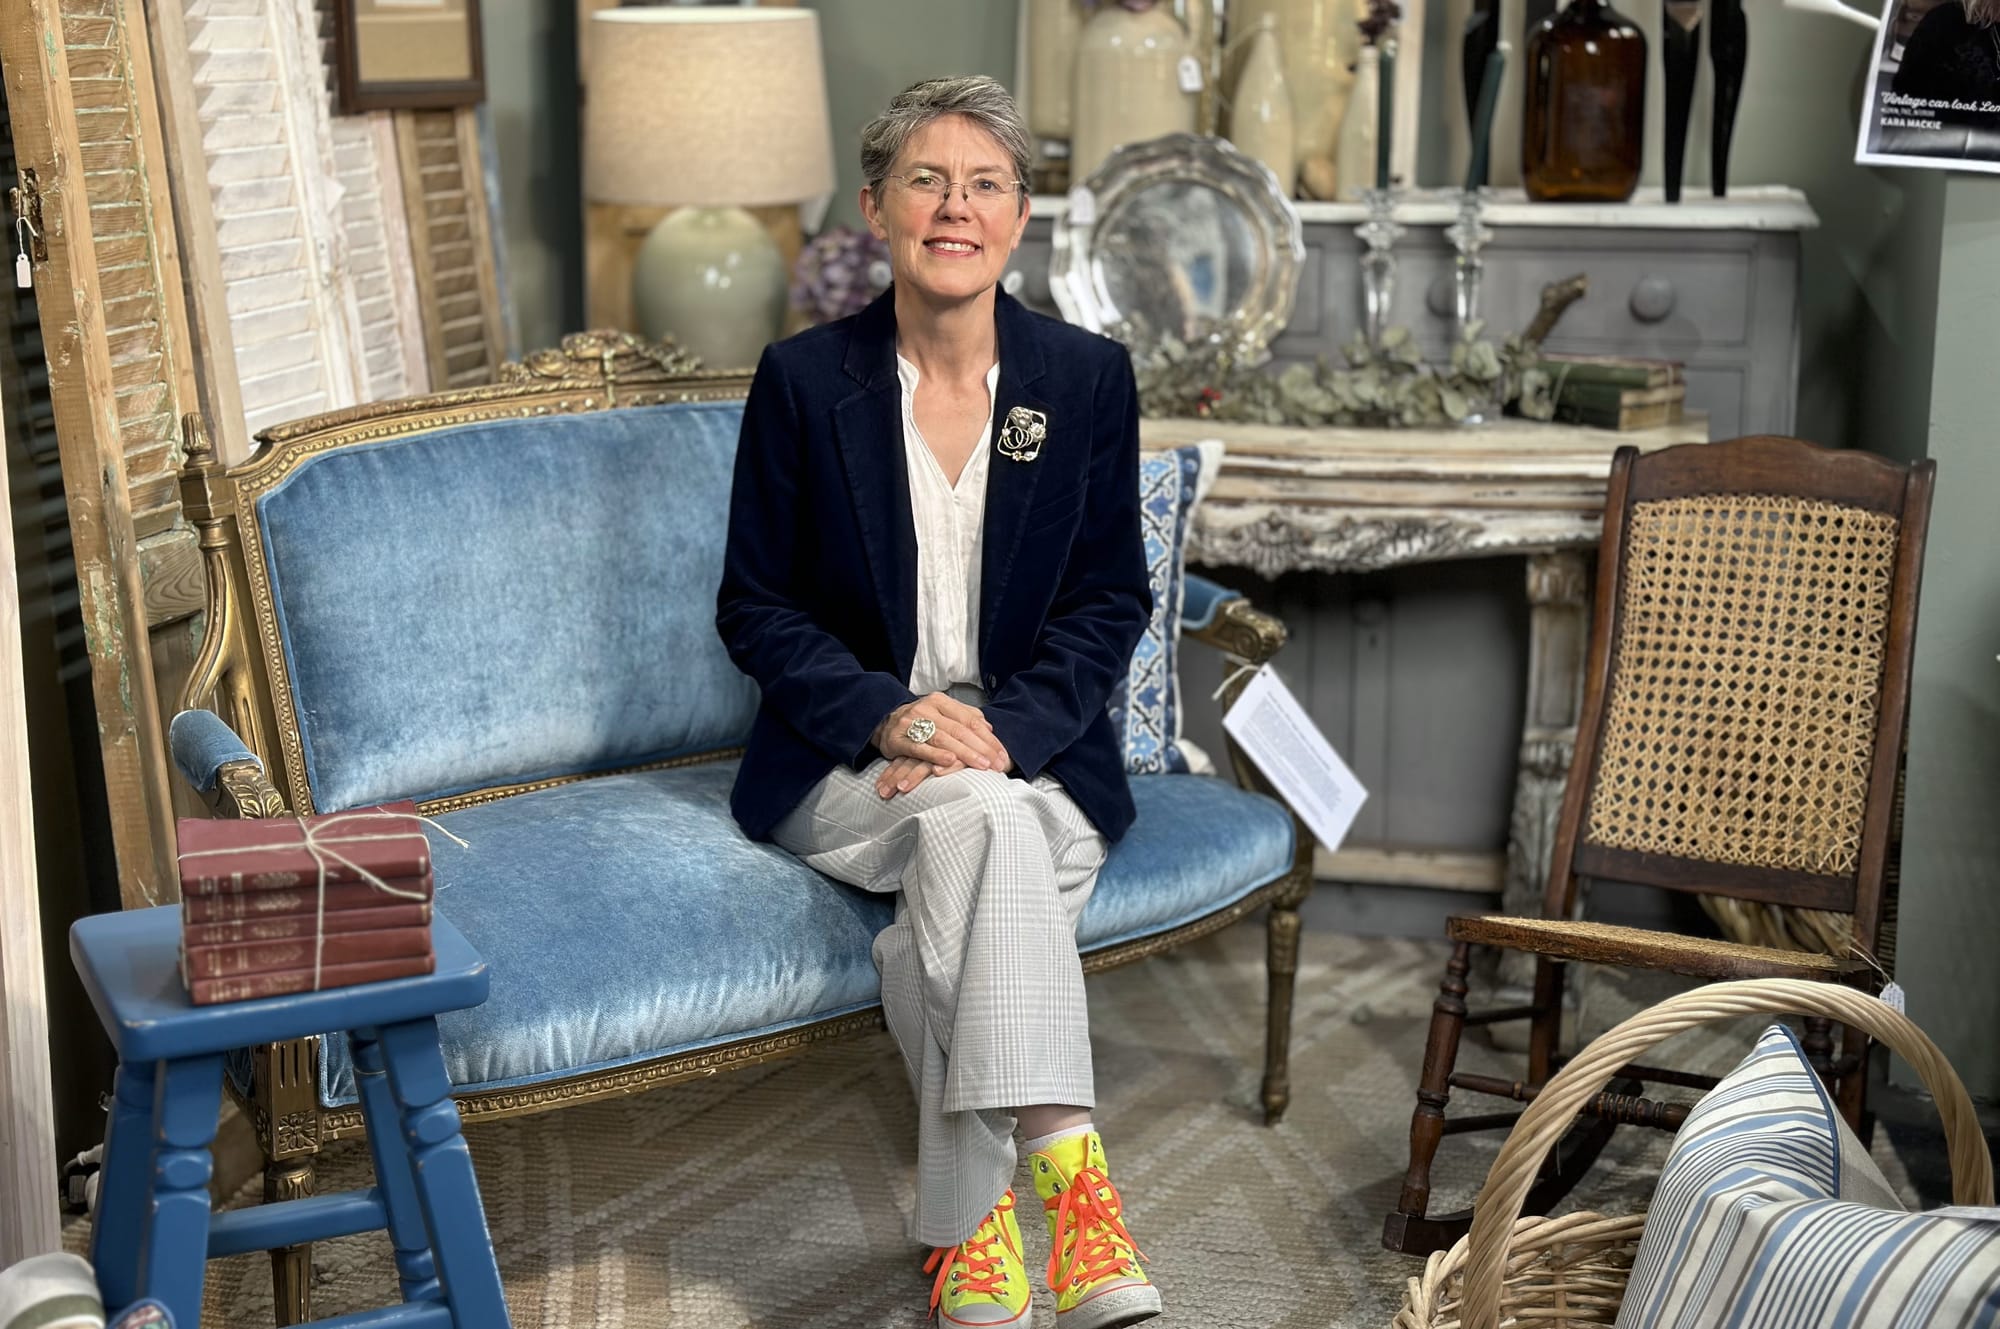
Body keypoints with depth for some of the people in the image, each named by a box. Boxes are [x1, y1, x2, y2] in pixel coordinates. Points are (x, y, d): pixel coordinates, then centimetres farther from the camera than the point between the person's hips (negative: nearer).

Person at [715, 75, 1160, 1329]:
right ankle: (1066, 1165, -37)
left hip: (1033, 748, 1)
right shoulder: (803, 379, 0)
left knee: (952, 918, -33)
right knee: (976, 822, -35)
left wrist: (1002, 732, -13)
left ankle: (970, 1222, -23)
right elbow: (756, 608, 2)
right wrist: (891, 714, -16)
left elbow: (1110, 601, 4)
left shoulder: (1088, 377, 3)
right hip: (846, 757, -1)